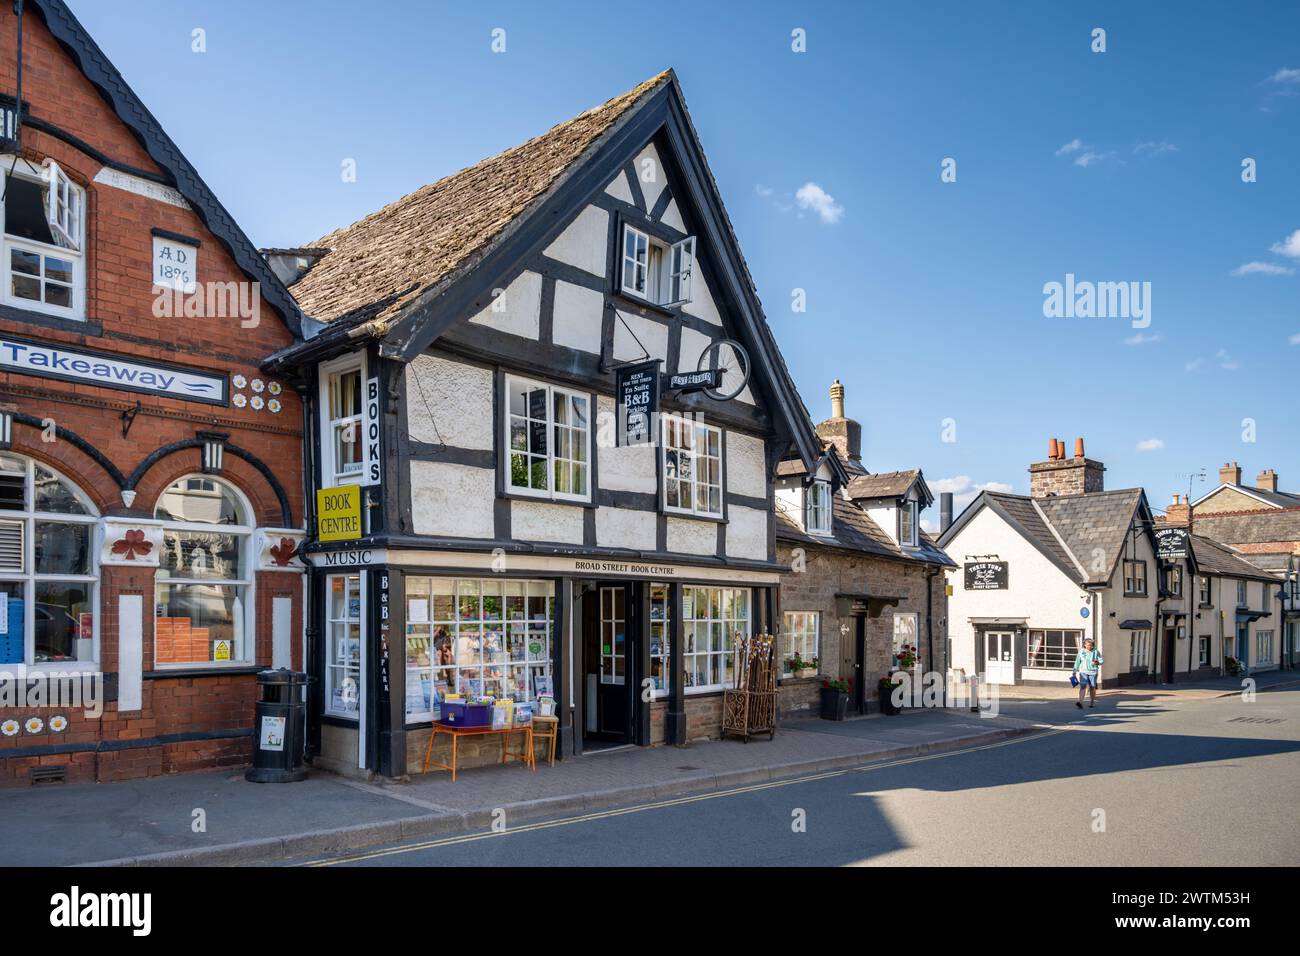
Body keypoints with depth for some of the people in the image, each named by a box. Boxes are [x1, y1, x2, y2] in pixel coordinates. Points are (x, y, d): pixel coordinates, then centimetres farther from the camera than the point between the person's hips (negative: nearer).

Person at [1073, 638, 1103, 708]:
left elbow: (1102, 661, 4)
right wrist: (1075, 671, 9)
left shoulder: (1095, 652, 2)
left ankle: (1092, 702, 25)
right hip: (1083, 672, -1)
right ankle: (1080, 702, -24)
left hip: (1093, 672, 1)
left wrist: (1098, 662, -19)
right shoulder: (1081, 652, 2)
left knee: (1092, 687, 9)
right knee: (1083, 686, -13)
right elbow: (1077, 662, 8)